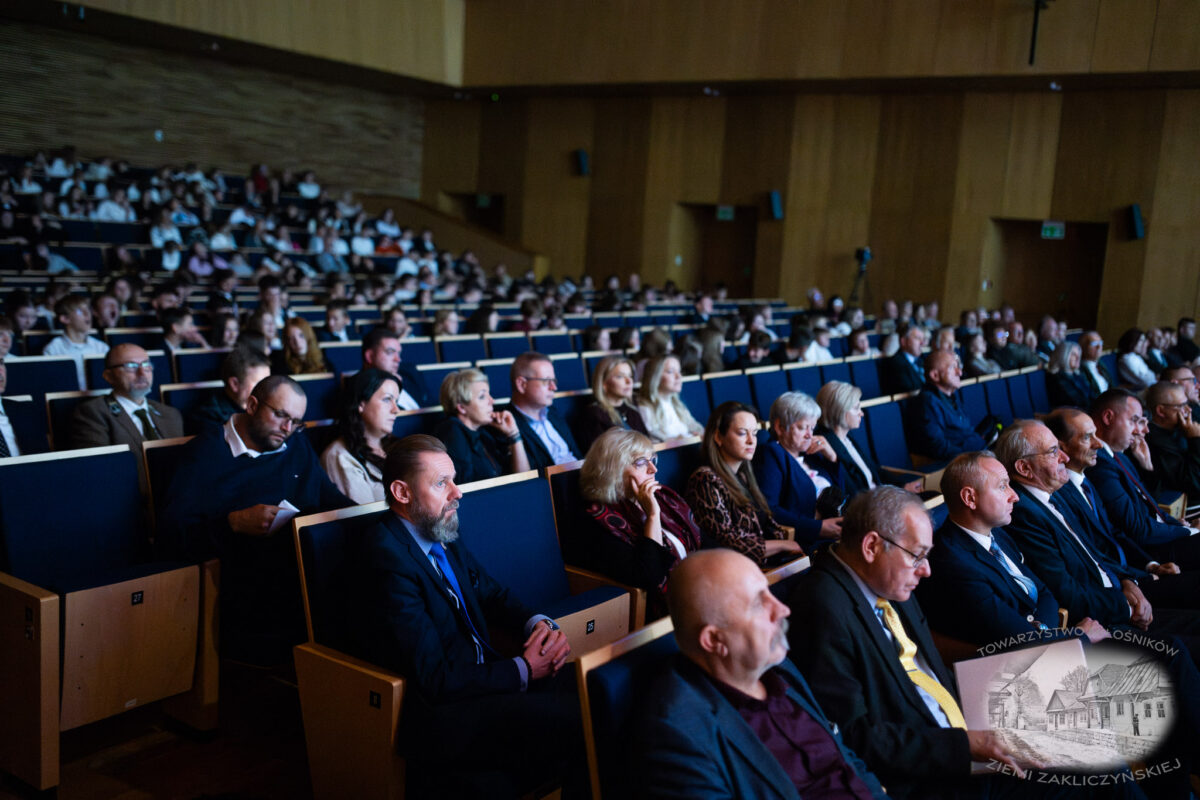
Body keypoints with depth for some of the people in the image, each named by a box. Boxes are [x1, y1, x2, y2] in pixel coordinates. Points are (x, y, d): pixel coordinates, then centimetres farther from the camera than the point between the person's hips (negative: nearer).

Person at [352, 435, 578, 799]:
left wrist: (539, 625, -4)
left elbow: (492, 594, 17)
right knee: (574, 717, -22)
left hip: (481, 680, 9)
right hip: (436, 718, -9)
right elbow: (435, 680, -22)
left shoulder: (443, 537, 7)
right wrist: (523, 670, -14)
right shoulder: (387, 560, -20)